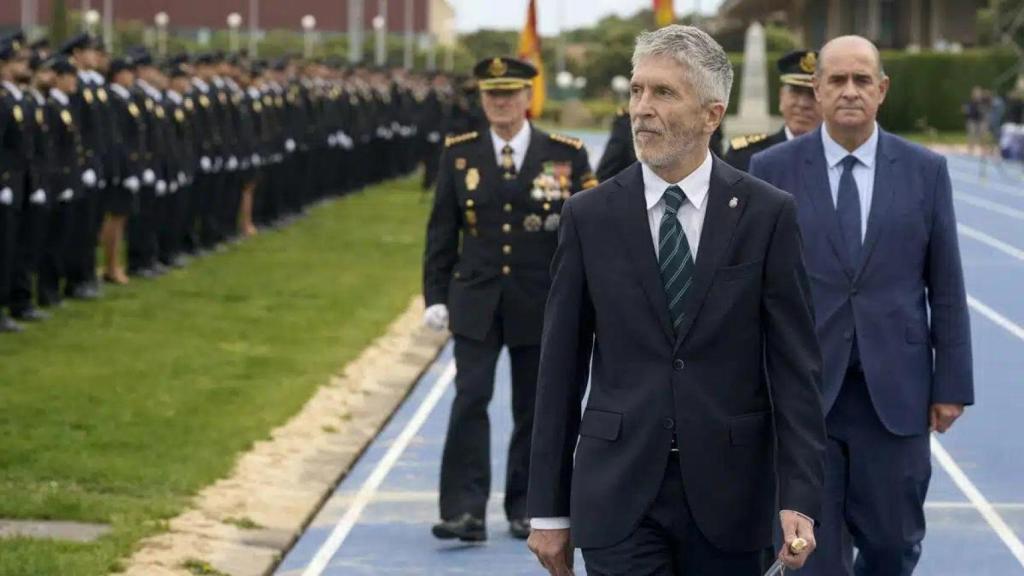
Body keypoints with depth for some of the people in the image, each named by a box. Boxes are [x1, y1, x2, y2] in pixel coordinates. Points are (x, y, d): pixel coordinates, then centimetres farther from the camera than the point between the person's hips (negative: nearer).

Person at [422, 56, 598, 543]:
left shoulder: (566, 155, 1)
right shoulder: (459, 154, 4)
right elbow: (441, 231, 6)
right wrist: (436, 296, 2)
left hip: (541, 303, 0)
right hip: (476, 301, 0)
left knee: (534, 408, 7)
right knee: (470, 401, -9)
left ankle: (526, 507, 19)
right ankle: (465, 511, -11)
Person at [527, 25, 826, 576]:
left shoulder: (767, 214, 0)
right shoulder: (590, 216, 2)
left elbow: (794, 365, -2)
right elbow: (561, 370, 5)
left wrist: (800, 498, -12)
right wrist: (548, 509, 4)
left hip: (729, 497, 0)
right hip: (618, 494, 0)